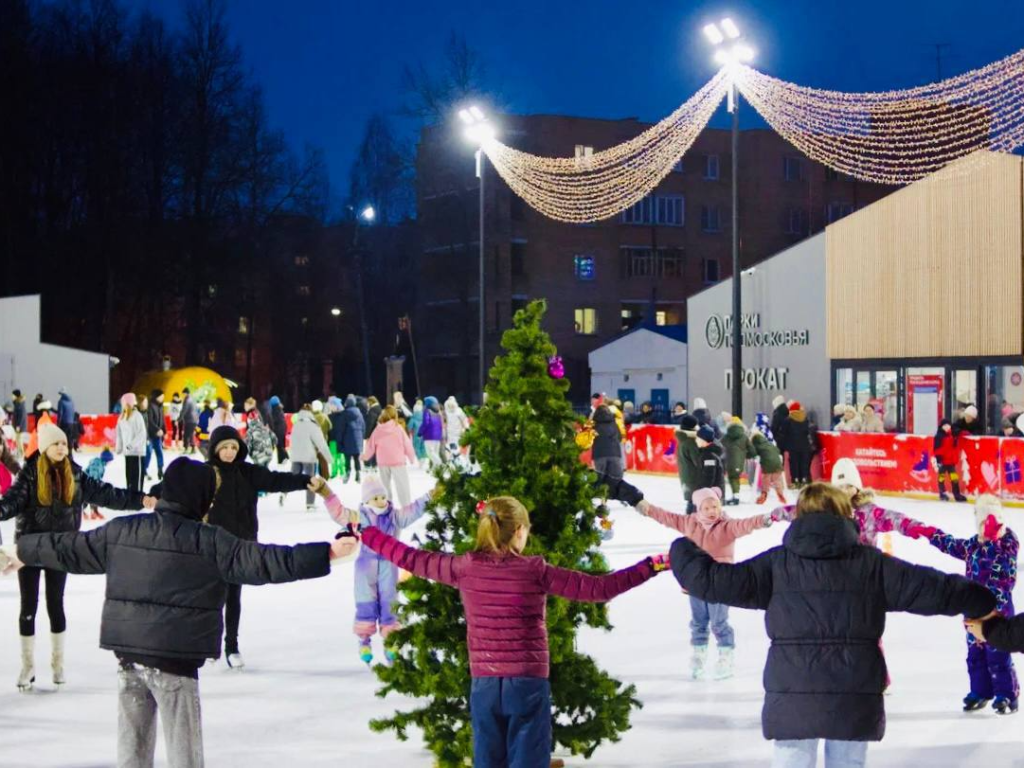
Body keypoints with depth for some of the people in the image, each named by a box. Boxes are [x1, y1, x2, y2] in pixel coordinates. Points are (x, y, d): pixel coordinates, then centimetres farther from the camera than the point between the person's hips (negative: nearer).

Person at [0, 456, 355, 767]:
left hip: (126, 653, 6)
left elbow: (71, 549, 18)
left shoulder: (121, 530, 6)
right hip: (174, 657, -5)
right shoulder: (207, 542, -11)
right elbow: (260, 561, -17)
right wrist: (326, 554, -16)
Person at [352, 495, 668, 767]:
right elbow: (598, 588, -7)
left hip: (484, 686, 3)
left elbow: (412, 559, 9)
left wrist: (366, 533, 25)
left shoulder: (464, 568, -2)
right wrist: (652, 565, 0)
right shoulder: (536, 571, -8)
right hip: (529, 684, -3)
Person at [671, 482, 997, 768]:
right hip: (855, 699, 1)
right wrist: (980, 602, 23)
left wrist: (683, 553, 21)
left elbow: (715, 580, 2)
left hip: (793, 696, -1)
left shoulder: (776, 563, 1)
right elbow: (931, 588, 7)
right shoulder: (871, 563, 3)